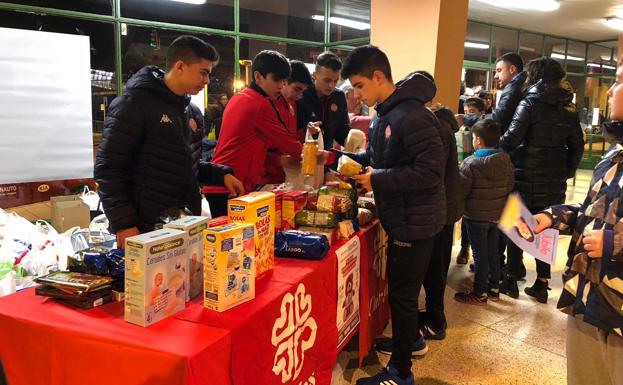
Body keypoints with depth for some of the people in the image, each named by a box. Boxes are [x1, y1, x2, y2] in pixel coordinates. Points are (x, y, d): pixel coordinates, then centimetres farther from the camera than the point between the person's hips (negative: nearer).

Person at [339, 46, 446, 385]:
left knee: (402, 292, 2)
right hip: (402, 217, 10)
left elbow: (432, 170, -28)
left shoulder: (412, 116, -24)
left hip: (415, 220, -9)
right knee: (402, 287, 23)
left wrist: (379, 180, -24)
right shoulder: (384, 113, 8)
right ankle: (411, 340, 45)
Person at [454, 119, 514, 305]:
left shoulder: (470, 164, -21)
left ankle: (480, 293, 14)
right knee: (493, 251, 18)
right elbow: (509, 186, 6)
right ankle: (494, 288, 29)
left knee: (480, 254, 4)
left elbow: (460, 190, -18)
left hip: (476, 216, -6)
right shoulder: (506, 161, -2)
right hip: (498, 215, 6)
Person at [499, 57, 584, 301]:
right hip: (554, 180, 5)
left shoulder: (530, 102, -9)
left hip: (526, 176, -5)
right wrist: (567, 172, 17)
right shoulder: (569, 108, 7)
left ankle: (511, 281, 15)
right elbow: (577, 146, 9)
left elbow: (512, 137, -20)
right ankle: (541, 284, 19)